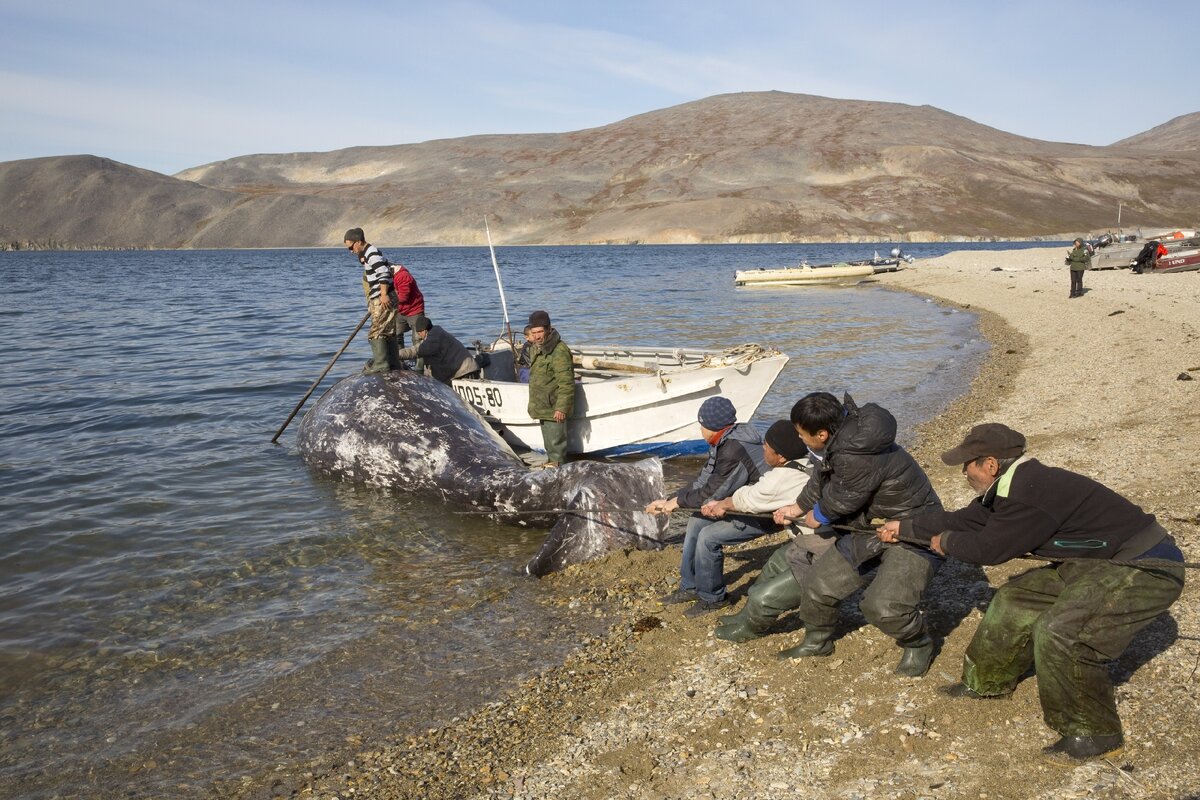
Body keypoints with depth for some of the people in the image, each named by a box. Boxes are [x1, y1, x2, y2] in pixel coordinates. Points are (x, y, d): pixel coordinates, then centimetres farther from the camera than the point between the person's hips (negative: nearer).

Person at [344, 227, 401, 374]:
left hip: (384, 299, -11)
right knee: (388, 332, 14)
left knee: (376, 332, -11)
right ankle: (394, 363, 20)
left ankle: (380, 364, -11)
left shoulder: (372, 253, -14)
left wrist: (384, 294, -25)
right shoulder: (366, 254, 18)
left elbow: (384, 273, -23)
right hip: (379, 300, 11)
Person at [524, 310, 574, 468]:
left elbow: (566, 383, -24)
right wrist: (534, 403, 25)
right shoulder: (535, 349, 10)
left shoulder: (559, 351, -22)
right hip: (543, 406, 9)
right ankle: (551, 461, 36)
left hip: (554, 408, -9)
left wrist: (561, 408, -26)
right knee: (548, 438, 21)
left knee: (556, 440, -2)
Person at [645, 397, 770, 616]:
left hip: (764, 515, -10)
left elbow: (711, 494, -23)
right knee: (696, 523, 9)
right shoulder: (724, 444, 3)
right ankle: (690, 587, 20)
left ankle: (712, 598, 3)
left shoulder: (734, 452, -28)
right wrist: (668, 500, 3)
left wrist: (677, 501, -9)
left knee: (708, 537, -17)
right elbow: (702, 483, 6)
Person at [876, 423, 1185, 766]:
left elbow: (988, 548, -18)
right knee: (1016, 598, 12)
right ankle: (987, 680, 30)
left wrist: (945, 542, 1)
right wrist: (904, 527, 24)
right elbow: (966, 519, 16)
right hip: (1094, 562, 11)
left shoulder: (1032, 493, -27)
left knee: (1058, 632, -24)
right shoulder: (1014, 485, 5)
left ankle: (1094, 733, -5)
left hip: (1147, 568, -11)